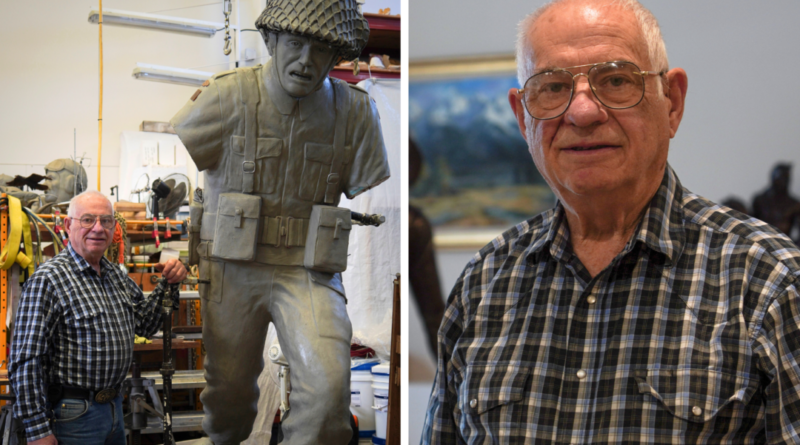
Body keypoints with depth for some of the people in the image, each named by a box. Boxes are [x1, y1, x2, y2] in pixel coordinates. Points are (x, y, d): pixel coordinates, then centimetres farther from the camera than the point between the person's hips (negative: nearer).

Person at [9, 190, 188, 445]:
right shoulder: (48, 280, -16)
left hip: (114, 405, 8)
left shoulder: (116, 275, 9)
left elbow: (145, 324, 22)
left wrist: (169, 285, 4)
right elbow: (26, 361, -19)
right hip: (73, 415, -8)